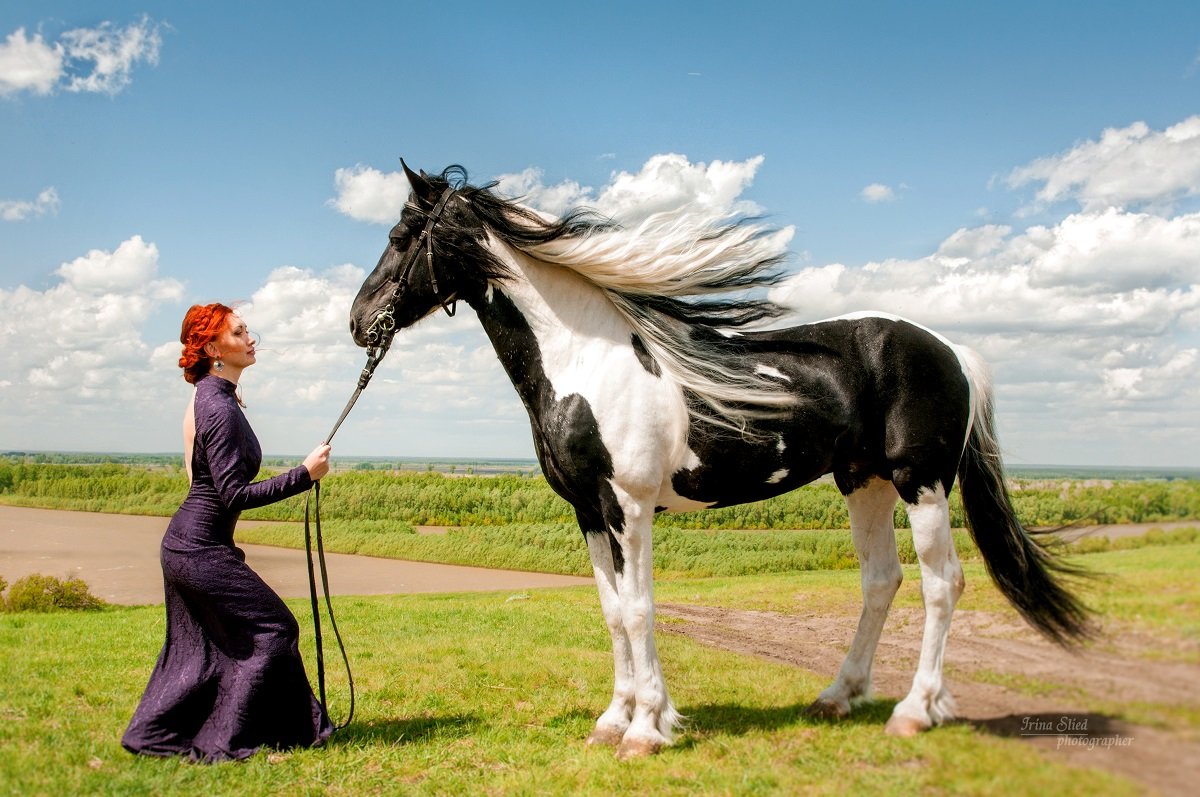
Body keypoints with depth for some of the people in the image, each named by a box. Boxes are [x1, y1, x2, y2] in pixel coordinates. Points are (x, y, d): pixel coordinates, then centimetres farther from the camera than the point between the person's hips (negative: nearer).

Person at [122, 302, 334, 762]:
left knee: (200, 646, 20)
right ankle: (226, 741, 7)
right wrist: (305, 474, -23)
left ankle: (151, 736, 29)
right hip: (203, 548, -10)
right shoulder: (219, 408, -20)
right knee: (271, 629, -1)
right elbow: (235, 494, -24)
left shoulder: (211, 397, 10)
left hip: (184, 543, 10)